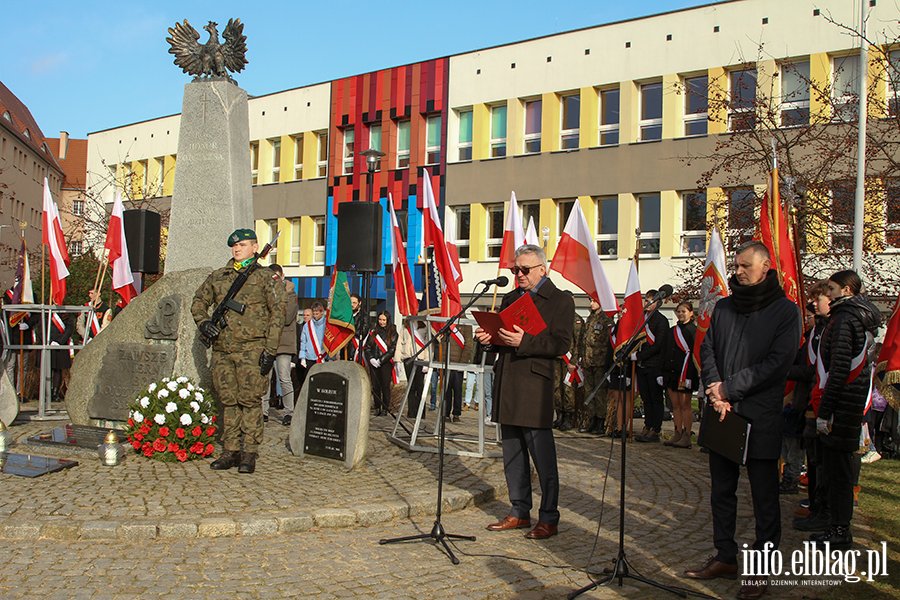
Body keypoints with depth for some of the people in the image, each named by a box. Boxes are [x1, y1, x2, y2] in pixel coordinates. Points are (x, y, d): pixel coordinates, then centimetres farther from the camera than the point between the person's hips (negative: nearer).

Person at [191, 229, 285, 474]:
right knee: (228, 401, 8)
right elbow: (198, 302, 22)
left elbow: (277, 313, -2)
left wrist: (270, 350, -9)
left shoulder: (263, 277, 2)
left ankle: (249, 454, 3)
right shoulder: (217, 277, 14)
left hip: (251, 350, -4)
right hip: (222, 349, 5)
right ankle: (231, 452, 17)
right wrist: (203, 322, 0)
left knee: (250, 401, -4)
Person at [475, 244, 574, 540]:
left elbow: (561, 345, -11)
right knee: (512, 456, 12)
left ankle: (549, 519, 8)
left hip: (535, 386, -7)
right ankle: (520, 513, 22)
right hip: (506, 386, 7)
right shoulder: (510, 298, 19)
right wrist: (488, 339, 0)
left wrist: (523, 342, -21)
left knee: (543, 457, -2)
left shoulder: (560, 301, -1)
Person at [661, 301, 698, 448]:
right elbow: (665, 352, 16)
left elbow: (695, 354, -10)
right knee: (675, 405, 9)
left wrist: (688, 376, -17)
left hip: (685, 373, -6)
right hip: (671, 372, 6)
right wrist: (663, 373, 9)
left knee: (685, 404, -3)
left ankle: (686, 437, 2)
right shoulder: (672, 330, 15)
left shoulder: (694, 331, -4)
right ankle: (678, 435, 14)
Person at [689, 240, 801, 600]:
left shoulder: (786, 311, -3)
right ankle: (725, 557, 25)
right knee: (722, 490, 12)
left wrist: (729, 389, -15)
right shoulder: (723, 307, 12)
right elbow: (707, 349, 7)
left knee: (764, 496, 3)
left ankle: (761, 569, 13)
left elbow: (776, 364, -12)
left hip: (760, 417, -5)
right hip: (722, 414, 5)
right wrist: (715, 392, -10)